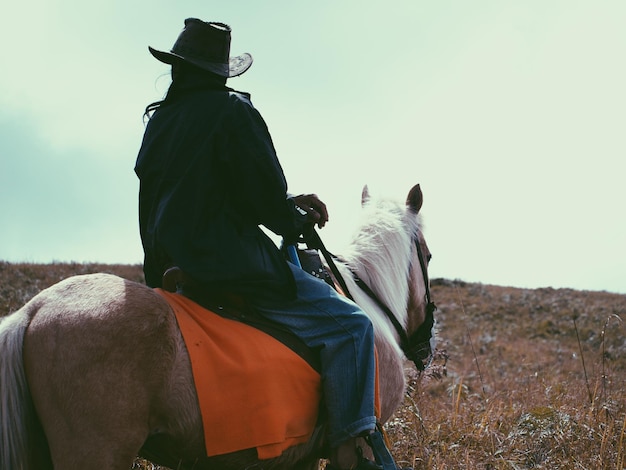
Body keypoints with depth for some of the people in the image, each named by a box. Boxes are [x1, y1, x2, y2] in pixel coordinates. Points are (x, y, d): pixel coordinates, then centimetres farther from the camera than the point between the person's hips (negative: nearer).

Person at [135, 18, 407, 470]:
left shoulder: (159, 120, 13)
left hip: (176, 264, 9)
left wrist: (288, 203, 18)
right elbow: (265, 198, -13)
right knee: (350, 326, -7)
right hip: (233, 265, -9)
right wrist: (298, 222, 9)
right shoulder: (232, 110, -10)